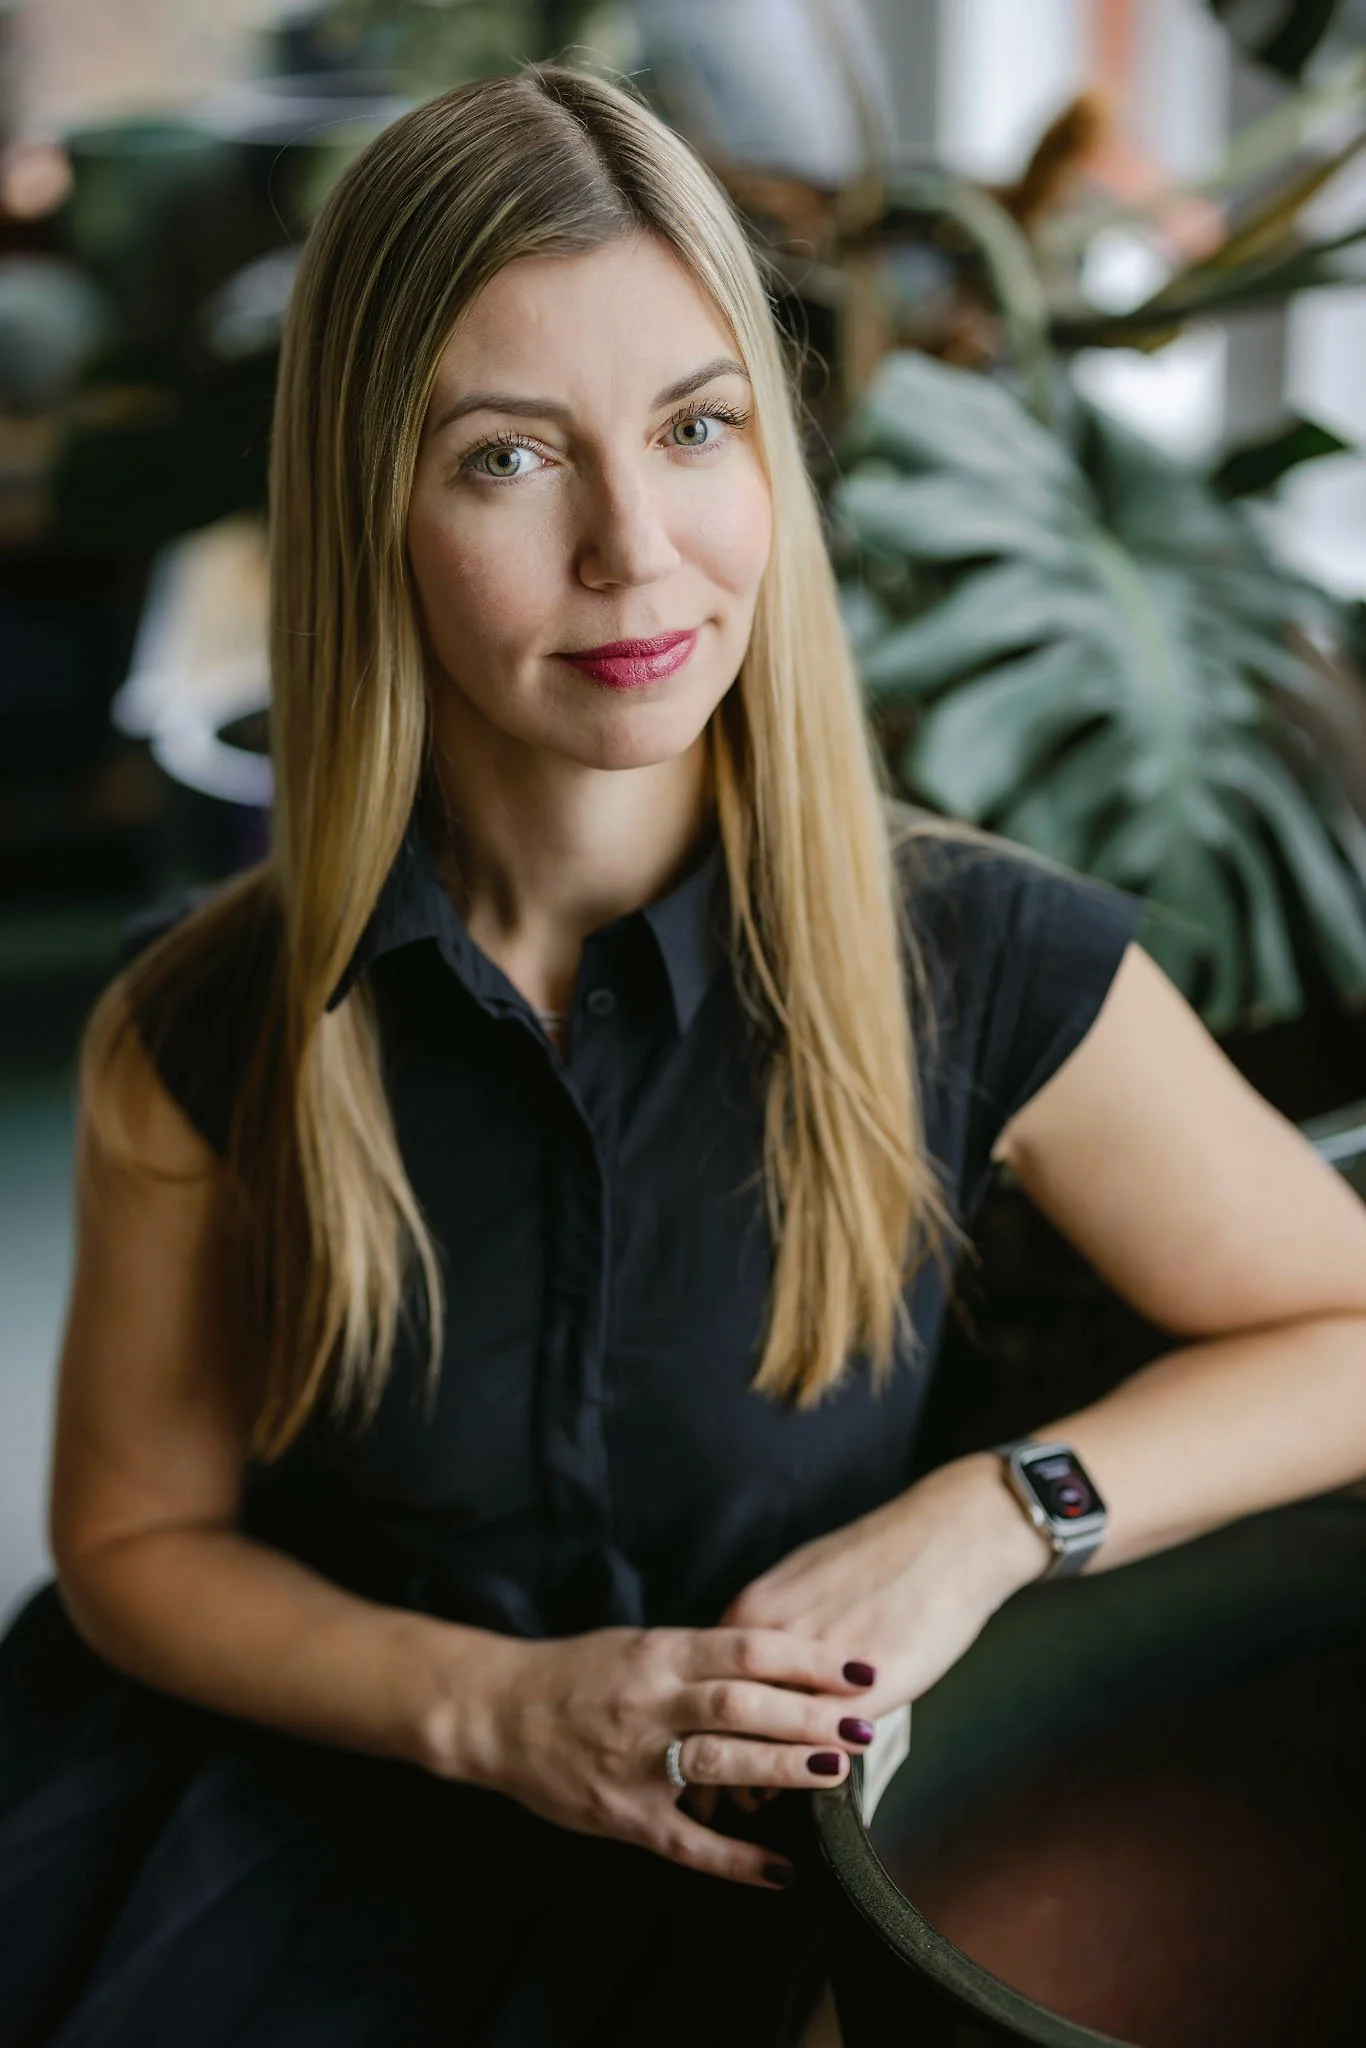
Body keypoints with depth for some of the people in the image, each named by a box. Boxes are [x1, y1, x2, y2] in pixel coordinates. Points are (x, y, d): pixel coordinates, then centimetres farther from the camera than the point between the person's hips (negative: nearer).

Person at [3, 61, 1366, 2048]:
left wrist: (990, 1518, -17)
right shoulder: (204, 1037, -11)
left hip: (759, 1883, 0)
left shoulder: (986, 969, -14)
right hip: (319, 1810, 1)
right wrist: (493, 1708, -14)